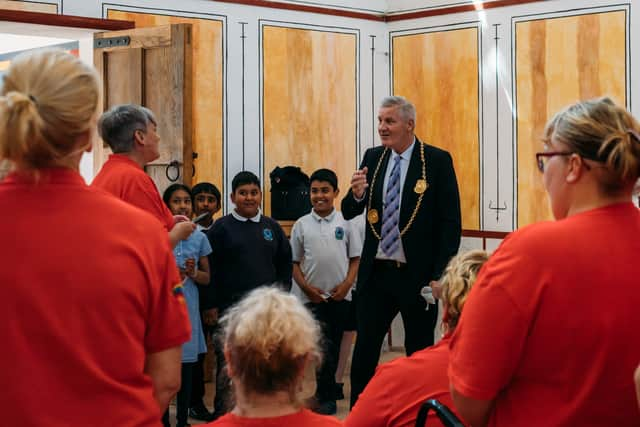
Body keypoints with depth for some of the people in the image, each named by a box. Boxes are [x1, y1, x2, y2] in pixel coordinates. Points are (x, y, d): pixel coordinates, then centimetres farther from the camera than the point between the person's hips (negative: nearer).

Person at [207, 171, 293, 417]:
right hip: (231, 308, -3)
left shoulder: (272, 227, 11)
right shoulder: (221, 228, 0)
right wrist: (212, 305, -7)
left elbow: (285, 263, 15)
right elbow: (210, 269, -3)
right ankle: (221, 412, 9)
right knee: (227, 365, 0)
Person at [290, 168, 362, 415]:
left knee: (333, 346, 9)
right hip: (312, 297, -1)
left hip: (339, 296, 1)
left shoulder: (345, 223, 1)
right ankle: (327, 396, 7)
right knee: (321, 347, -4)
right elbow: (294, 261, 5)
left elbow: (355, 258, 4)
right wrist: (306, 287, -6)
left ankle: (323, 391, 23)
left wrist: (347, 284, -8)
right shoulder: (302, 225, 1)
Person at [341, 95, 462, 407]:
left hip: (418, 275, -4)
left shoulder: (437, 161, -6)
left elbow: (451, 222, -7)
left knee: (419, 352, 9)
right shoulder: (372, 158, 7)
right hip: (376, 273, 4)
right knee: (364, 350, 6)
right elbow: (348, 213, 7)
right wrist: (357, 194, -16)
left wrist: (440, 275, -12)